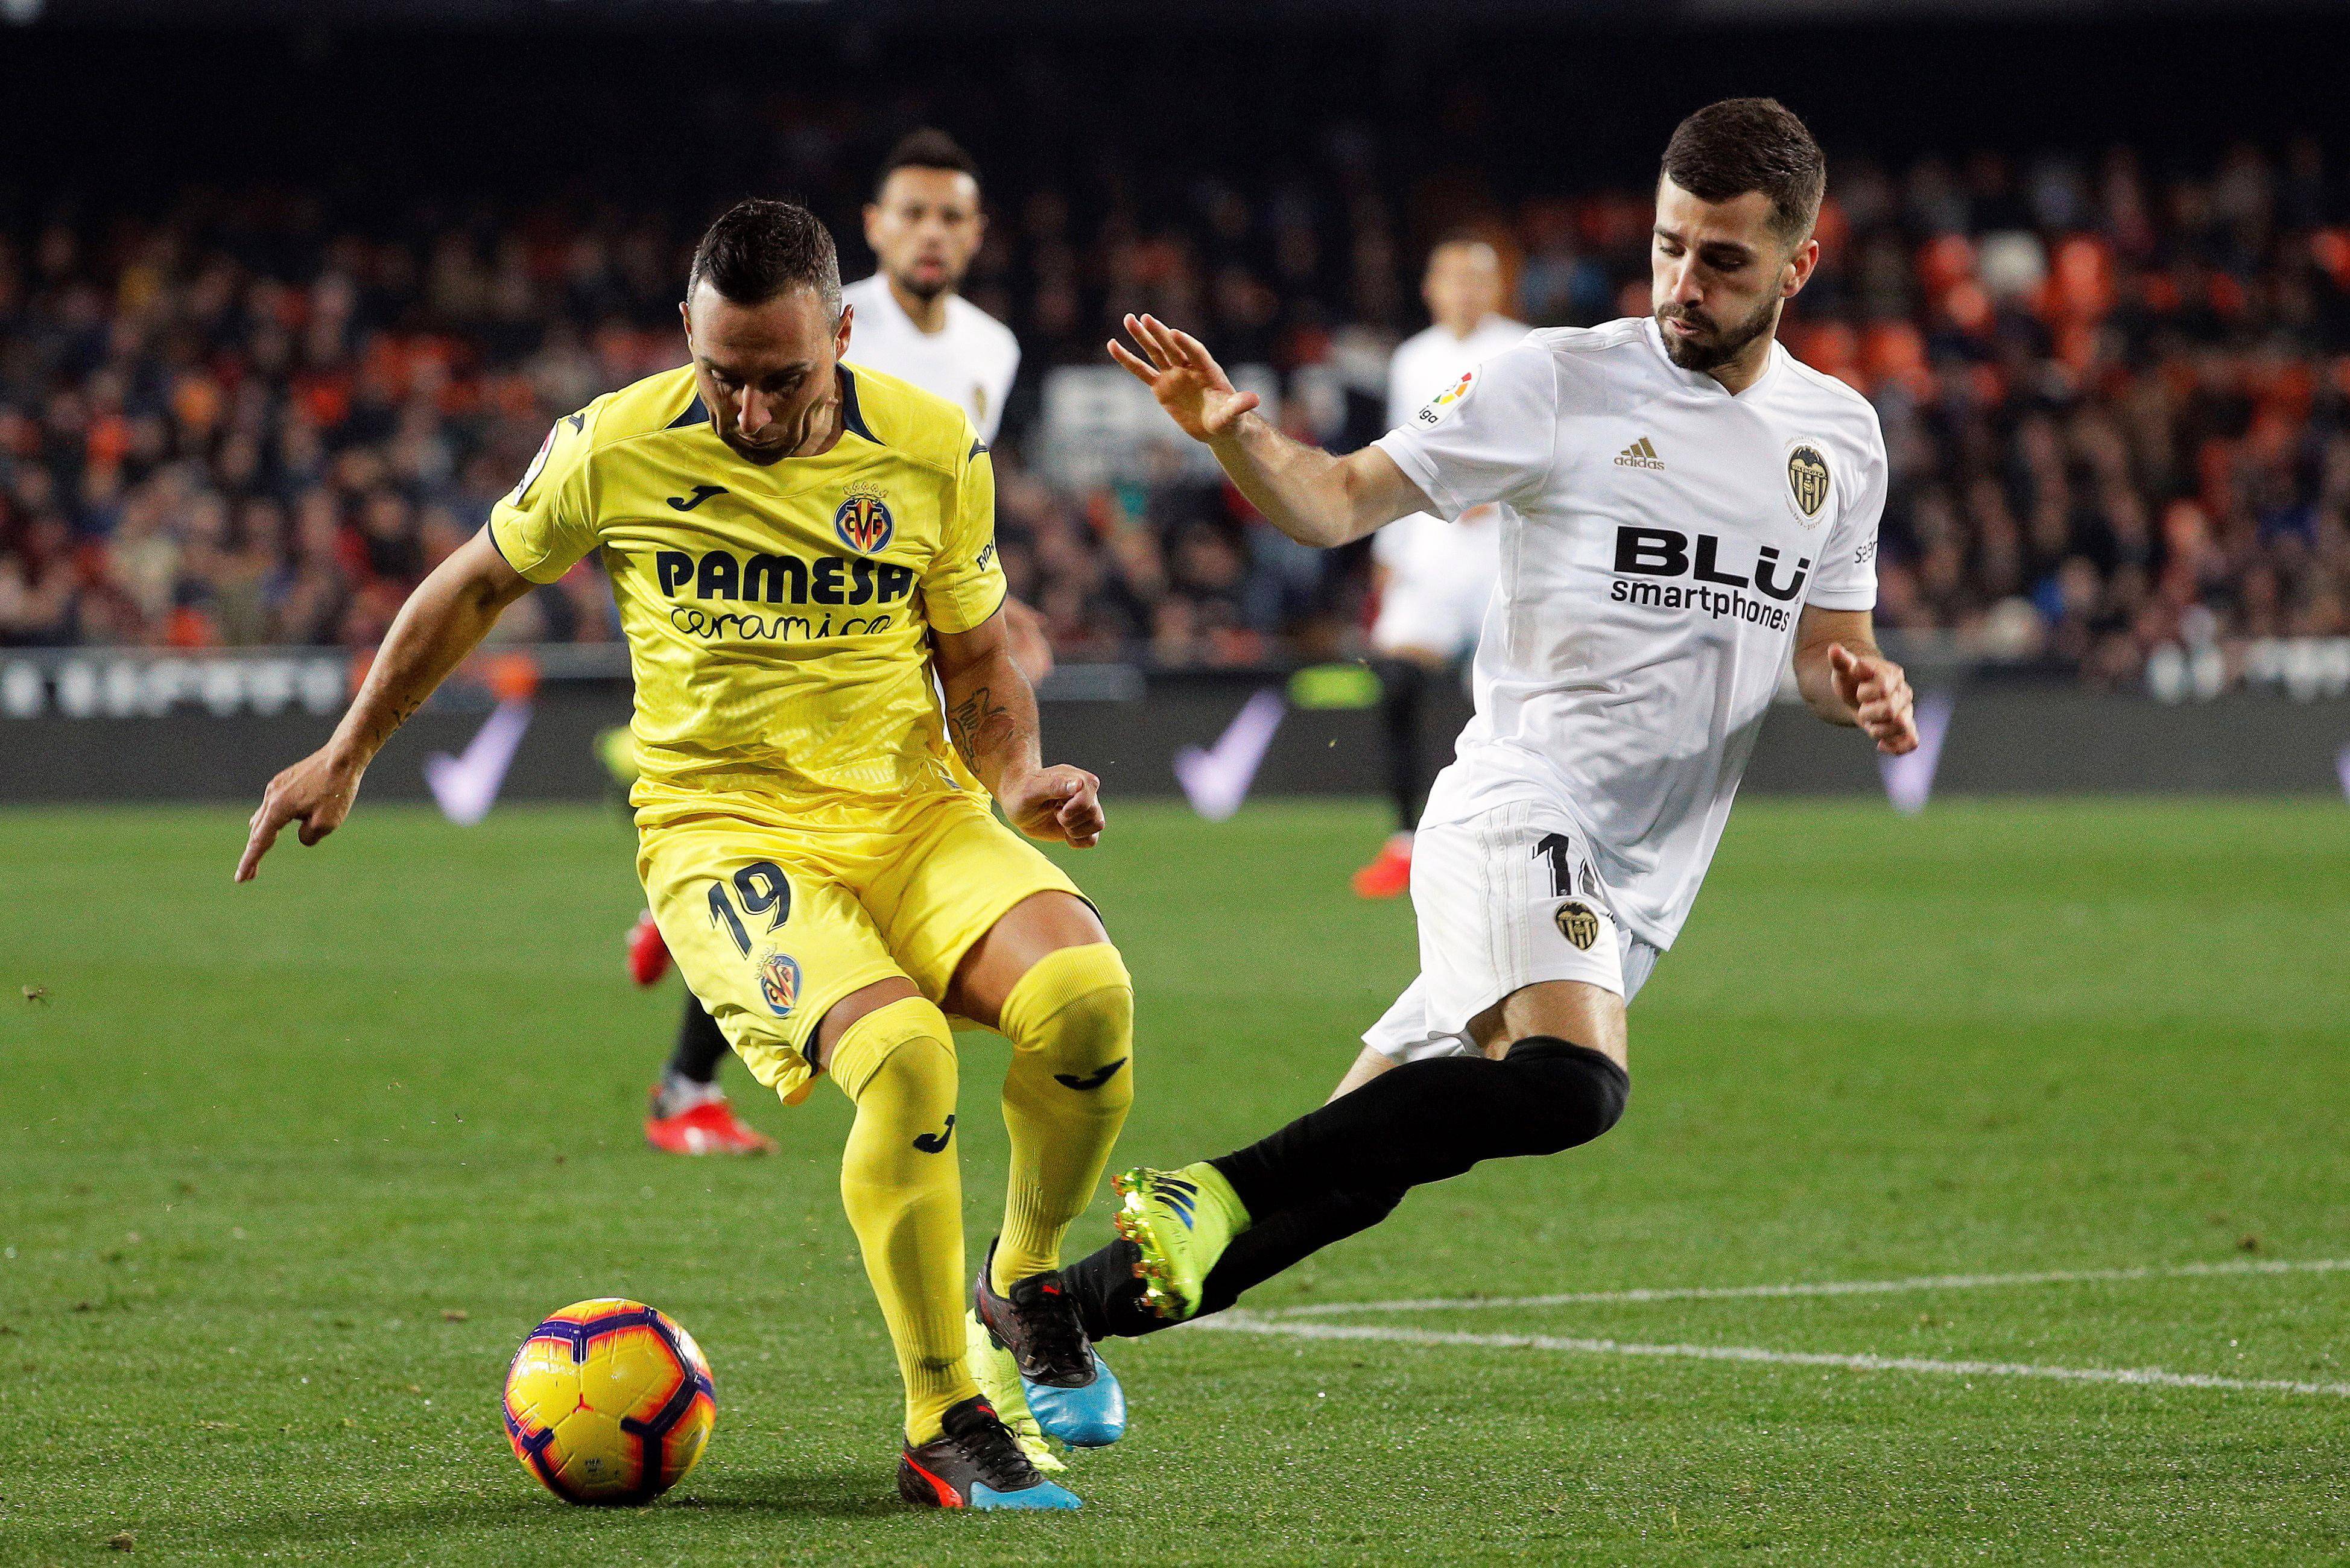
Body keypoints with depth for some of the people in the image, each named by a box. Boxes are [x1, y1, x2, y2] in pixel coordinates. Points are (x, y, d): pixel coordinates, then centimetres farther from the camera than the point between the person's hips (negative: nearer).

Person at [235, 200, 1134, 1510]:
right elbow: (479, 584, 13)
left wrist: (1020, 777, -9)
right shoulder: (616, 449, -6)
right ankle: (944, 1429, -18)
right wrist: (346, 756, 19)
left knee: (1086, 997, -28)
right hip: (725, 830, -2)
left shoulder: (936, 453, -2)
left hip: (912, 810, 3)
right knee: (901, 1055, -32)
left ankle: (1030, 1279, 3)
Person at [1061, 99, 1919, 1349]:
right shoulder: (1556, 382, -4)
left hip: (1638, 887, 6)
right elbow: (1338, 504, -4)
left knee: (1364, 1154, 4)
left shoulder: (1840, 436, 12)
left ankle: (1064, 1306, 18)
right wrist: (1237, 435, -24)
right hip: (1518, 812, -6)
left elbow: (1823, 644, 22)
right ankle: (1212, 1195, -24)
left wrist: (1861, 688, -2)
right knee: (1571, 1083, -33)